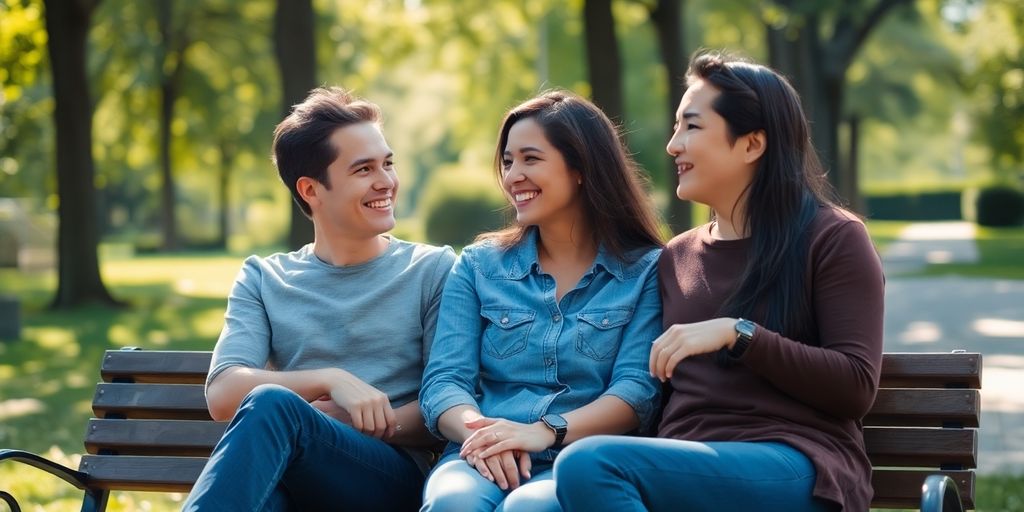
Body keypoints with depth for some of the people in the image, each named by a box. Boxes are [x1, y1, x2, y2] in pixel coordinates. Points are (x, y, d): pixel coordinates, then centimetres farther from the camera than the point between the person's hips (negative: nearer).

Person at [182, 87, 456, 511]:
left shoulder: (433, 270, 12)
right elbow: (222, 395, 2)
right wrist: (332, 379, -13)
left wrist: (336, 425, -10)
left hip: (394, 477, -1)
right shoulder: (263, 280, 17)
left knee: (271, 405, -34)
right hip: (288, 478, 1)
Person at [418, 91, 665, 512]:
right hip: (486, 459, 3)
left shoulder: (646, 272, 9)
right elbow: (443, 380, 7)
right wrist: (481, 432, -16)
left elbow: (638, 389, -3)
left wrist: (547, 431, -20)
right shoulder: (478, 266, 18)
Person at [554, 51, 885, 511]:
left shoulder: (832, 238, 4)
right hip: (690, 467, 5)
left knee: (589, 463, -30)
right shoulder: (677, 256, 22)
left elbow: (856, 387, -5)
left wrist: (737, 334, -14)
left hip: (797, 469, -5)